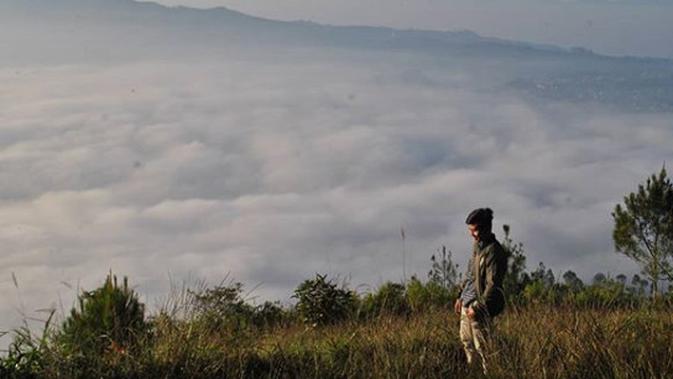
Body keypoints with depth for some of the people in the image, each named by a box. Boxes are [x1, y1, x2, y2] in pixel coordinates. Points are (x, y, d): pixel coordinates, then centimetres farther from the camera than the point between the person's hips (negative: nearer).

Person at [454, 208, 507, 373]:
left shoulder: (493, 251, -18)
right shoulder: (477, 245, 10)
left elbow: (492, 285, -21)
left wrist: (478, 307, -20)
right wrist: (461, 297, 20)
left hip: (479, 305, -9)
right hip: (467, 303, 9)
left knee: (482, 348, -6)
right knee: (466, 341, 18)